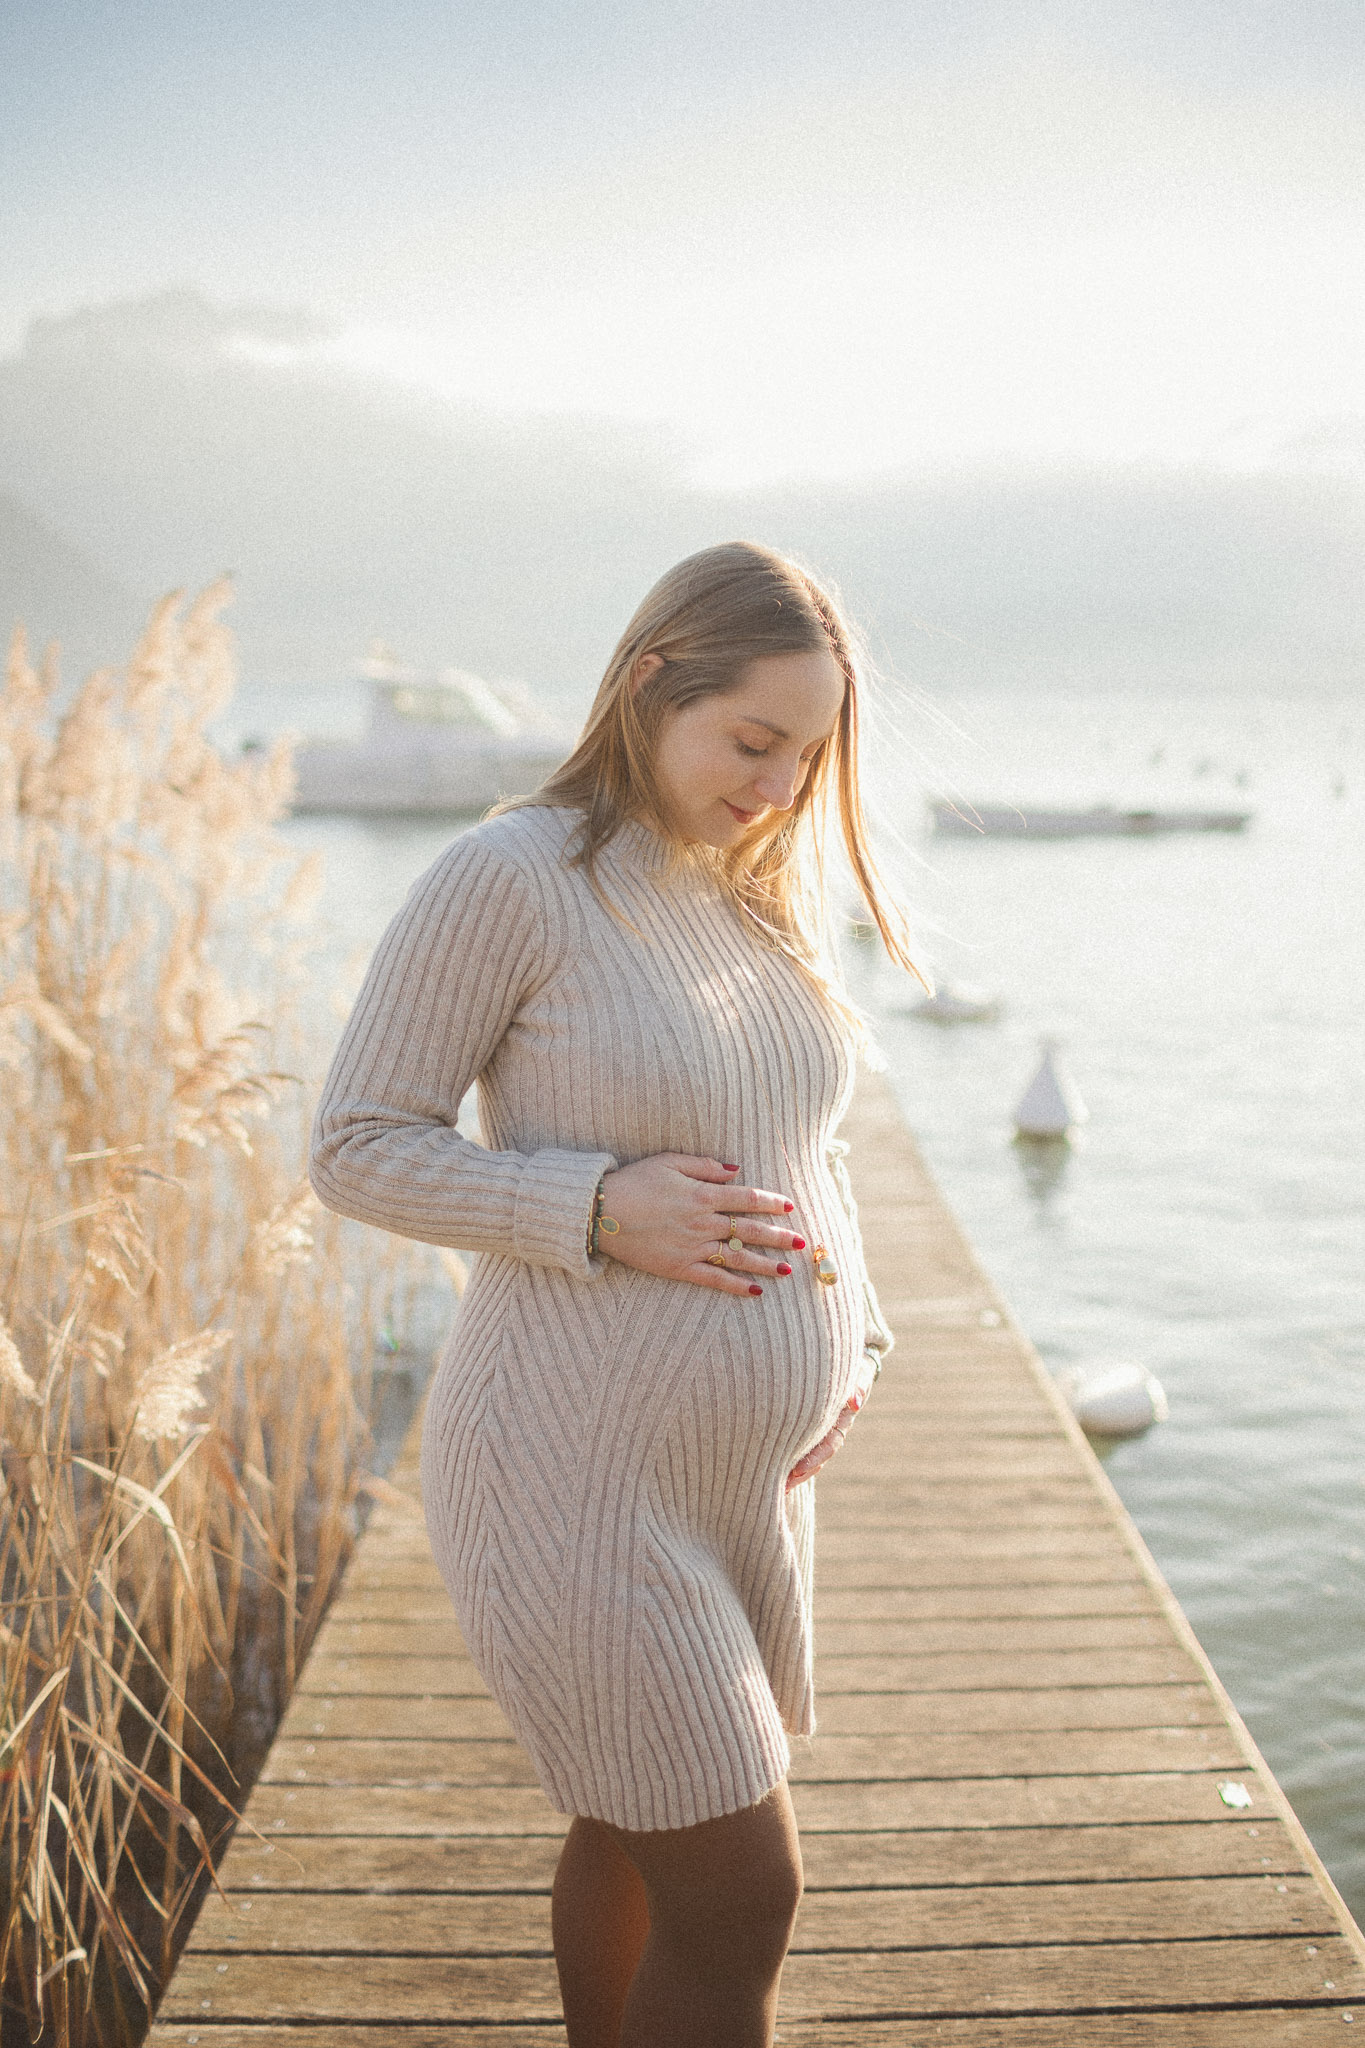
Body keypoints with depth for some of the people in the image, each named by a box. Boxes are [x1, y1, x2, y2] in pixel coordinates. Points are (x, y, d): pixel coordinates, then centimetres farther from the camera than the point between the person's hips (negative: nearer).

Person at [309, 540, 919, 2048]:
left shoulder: (760, 896, 7)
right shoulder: (511, 877, -15)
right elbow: (357, 1149, -13)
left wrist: (849, 1338, 4)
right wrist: (600, 1209, -24)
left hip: (739, 1472, 7)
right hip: (577, 1483, -7)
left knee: (637, 1838, 24)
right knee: (740, 1897, 0)